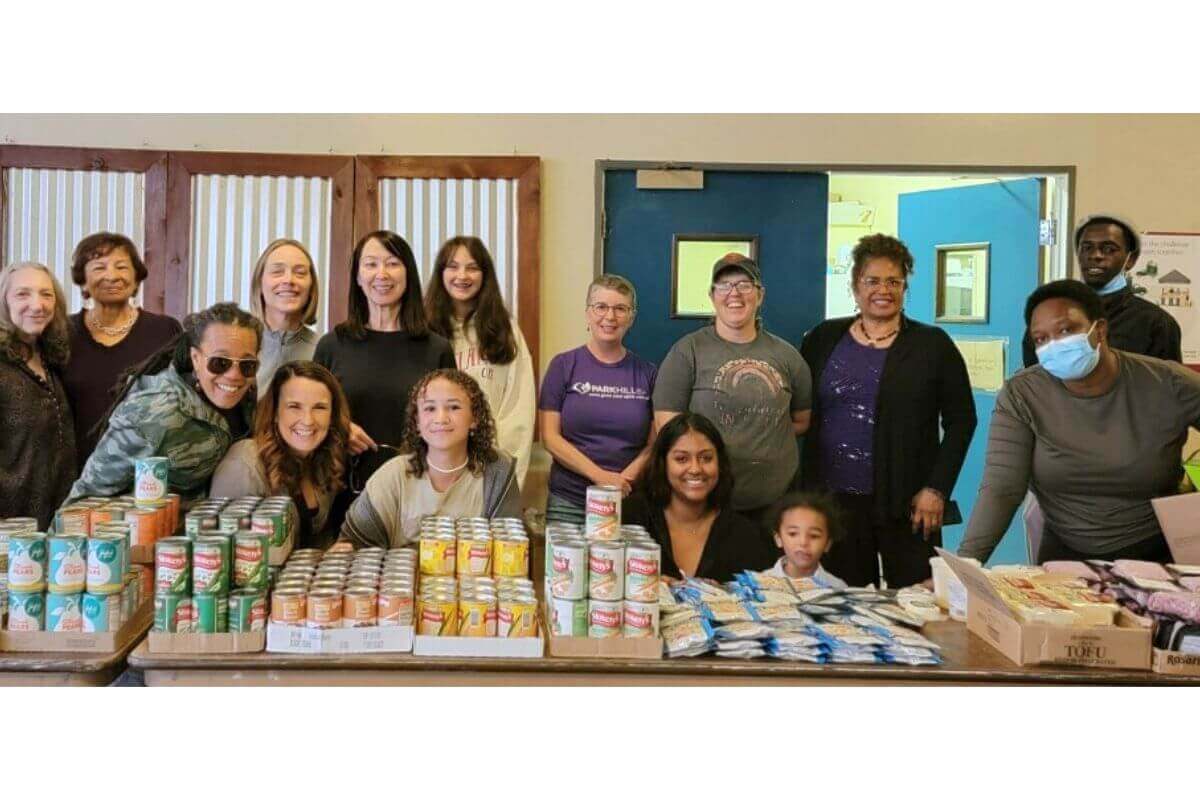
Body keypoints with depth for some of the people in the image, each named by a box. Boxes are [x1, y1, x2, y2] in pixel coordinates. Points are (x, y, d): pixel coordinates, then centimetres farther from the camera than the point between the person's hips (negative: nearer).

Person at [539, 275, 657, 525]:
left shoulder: (647, 373, 6)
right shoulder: (564, 365, 2)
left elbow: (654, 443, 5)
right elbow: (550, 437, -4)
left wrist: (626, 478, -14)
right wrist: (600, 476, -15)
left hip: (629, 502, 1)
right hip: (569, 502, -1)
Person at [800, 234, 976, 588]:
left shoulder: (933, 345, 3)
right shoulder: (823, 339, 8)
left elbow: (961, 420, 3)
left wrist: (937, 489, -5)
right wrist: (806, 490, 4)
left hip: (906, 504, -1)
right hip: (834, 499, 2)